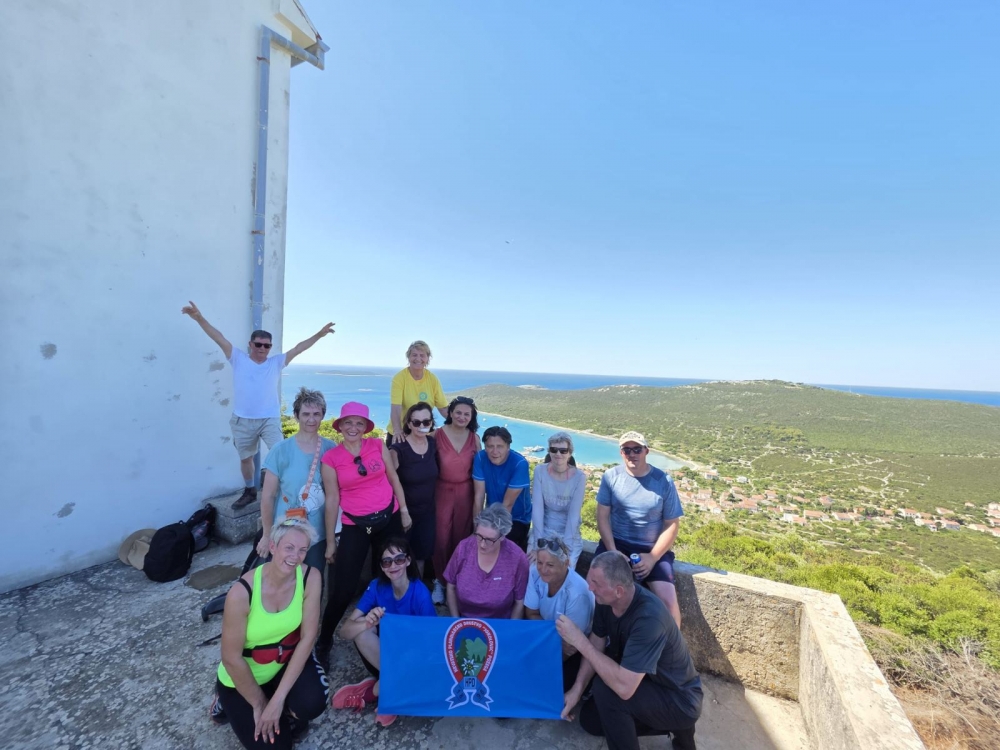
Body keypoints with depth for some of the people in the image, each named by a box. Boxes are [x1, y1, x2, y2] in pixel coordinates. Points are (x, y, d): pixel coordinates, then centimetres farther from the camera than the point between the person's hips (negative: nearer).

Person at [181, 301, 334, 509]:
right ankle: (249, 492, 36)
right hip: (243, 421, 2)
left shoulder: (276, 363, 1)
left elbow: (298, 348, -6)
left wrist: (319, 334, -15)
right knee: (245, 458, 17)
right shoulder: (238, 360, 1)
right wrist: (199, 318, -13)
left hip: (270, 419, -1)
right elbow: (220, 339, -5)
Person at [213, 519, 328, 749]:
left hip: (289, 660, 2)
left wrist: (278, 699, -21)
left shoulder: (311, 578, -22)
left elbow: (307, 637, -18)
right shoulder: (242, 592, -30)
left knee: (312, 702, -25)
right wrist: (259, 705, -10)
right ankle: (229, 702, 24)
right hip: (243, 675, -2)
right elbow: (232, 658, -19)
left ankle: (287, 713, 12)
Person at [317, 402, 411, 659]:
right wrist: (330, 541, -1)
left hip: (389, 519, 2)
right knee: (344, 588, 1)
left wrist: (404, 510, 4)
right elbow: (332, 499, -6)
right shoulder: (331, 458, -8)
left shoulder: (378, 445, -4)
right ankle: (324, 639, 26)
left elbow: (393, 479, 4)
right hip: (355, 526, -2)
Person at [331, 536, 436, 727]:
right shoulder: (377, 587, -14)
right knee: (361, 628, -26)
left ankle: (371, 692, -5)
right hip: (385, 652, 2)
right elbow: (344, 631, -20)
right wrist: (367, 623, -40)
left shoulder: (420, 593, -24)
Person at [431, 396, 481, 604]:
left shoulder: (474, 438, -2)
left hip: (465, 493, 2)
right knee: (441, 538, 3)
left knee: (460, 538, 12)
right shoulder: (438, 434, -10)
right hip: (443, 491, -2)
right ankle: (440, 581, 25)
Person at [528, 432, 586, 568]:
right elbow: (537, 509, -13)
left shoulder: (579, 477, -14)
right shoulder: (540, 471, -10)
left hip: (569, 534, -1)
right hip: (542, 531, 1)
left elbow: (573, 515, -15)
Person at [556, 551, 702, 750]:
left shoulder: (649, 618, -38)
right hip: (646, 684, 8)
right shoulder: (606, 600, -14)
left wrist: (579, 641, -36)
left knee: (604, 688, -27)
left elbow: (624, 687, -41)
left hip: (680, 701, -8)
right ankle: (668, 726, 17)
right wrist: (576, 690, -9)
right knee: (590, 719, 9)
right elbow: (596, 646, -1)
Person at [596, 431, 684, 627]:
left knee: (669, 601, -18)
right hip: (616, 543, 0)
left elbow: (672, 524, -3)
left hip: (653, 549, 0)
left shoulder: (663, 481, -6)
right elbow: (602, 516, -4)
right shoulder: (611, 476, -5)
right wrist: (613, 552, -13)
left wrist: (653, 557, -11)